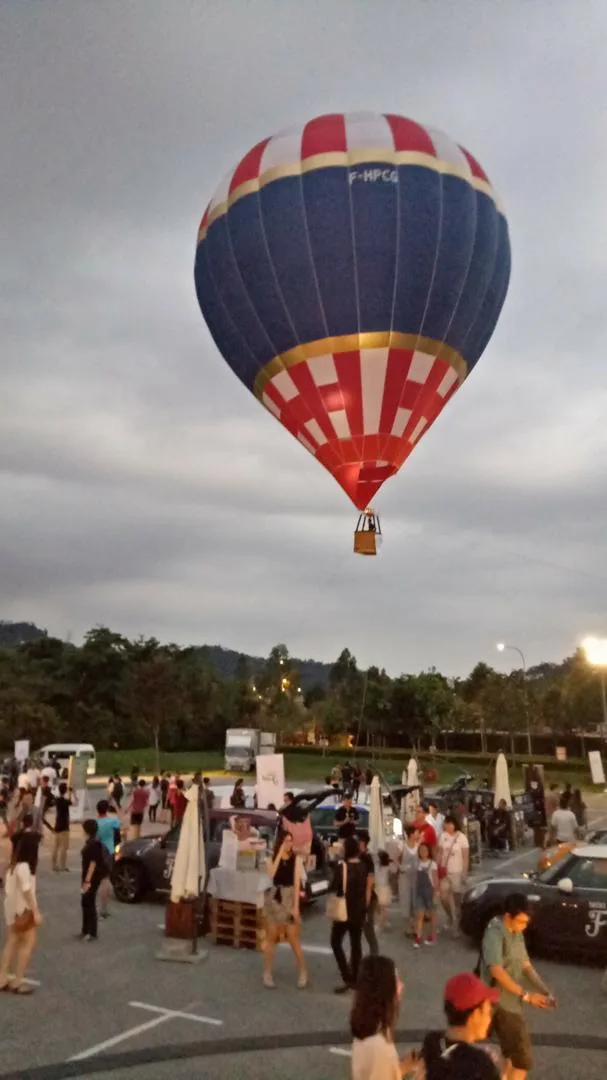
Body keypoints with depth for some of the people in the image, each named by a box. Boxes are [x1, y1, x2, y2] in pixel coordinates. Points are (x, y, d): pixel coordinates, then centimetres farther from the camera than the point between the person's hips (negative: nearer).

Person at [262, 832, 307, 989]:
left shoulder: (296, 859, -4)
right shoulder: (272, 858, 0)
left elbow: (297, 883, -6)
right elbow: (270, 875, -18)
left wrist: (296, 906, -11)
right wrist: (279, 854, -17)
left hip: (289, 900, -2)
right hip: (273, 900, 2)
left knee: (294, 939, 1)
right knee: (271, 938, 9)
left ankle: (303, 972, 15)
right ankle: (267, 973, 19)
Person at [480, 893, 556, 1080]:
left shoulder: (517, 934, 8)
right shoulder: (495, 934, -22)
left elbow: (526, 965, 11)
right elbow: (496, 971, -29)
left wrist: (544, 991, -3)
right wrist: (526, 995, -26)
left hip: (511, 1003, 9)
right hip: (501, 1004, -9)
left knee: (511, 1055, 22)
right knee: (523, 1060, -5)